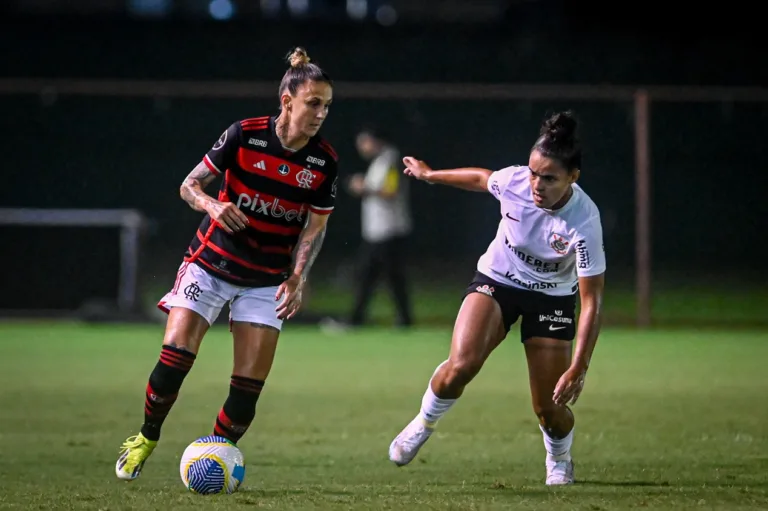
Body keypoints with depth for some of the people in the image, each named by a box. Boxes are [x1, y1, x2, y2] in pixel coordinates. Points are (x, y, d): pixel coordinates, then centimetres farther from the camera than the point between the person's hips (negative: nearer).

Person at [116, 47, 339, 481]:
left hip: (266, 281, 2)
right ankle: (146, 439, 9)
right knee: (176, 355, -15)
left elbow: (316, 227, 1)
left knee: (250, 383, -8)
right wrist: (213, 205, -29)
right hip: (211, 264, -2)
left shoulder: (325, 162, -7)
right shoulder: (245, 135, -13)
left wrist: (297, 279, -13)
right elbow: (190, 185, -7)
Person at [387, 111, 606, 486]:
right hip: (496, 281, 1)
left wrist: (578, 369, -31)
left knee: (550, 409, -5)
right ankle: (424, 423, 5)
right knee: (461, 365, -25)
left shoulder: (584, 221, -32)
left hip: (552, 296, -1)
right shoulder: (512, 181, -25)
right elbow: (481, 178, 3)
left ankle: (559, 462, 30)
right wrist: (430, 175, 20)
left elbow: (592, 300, -26)